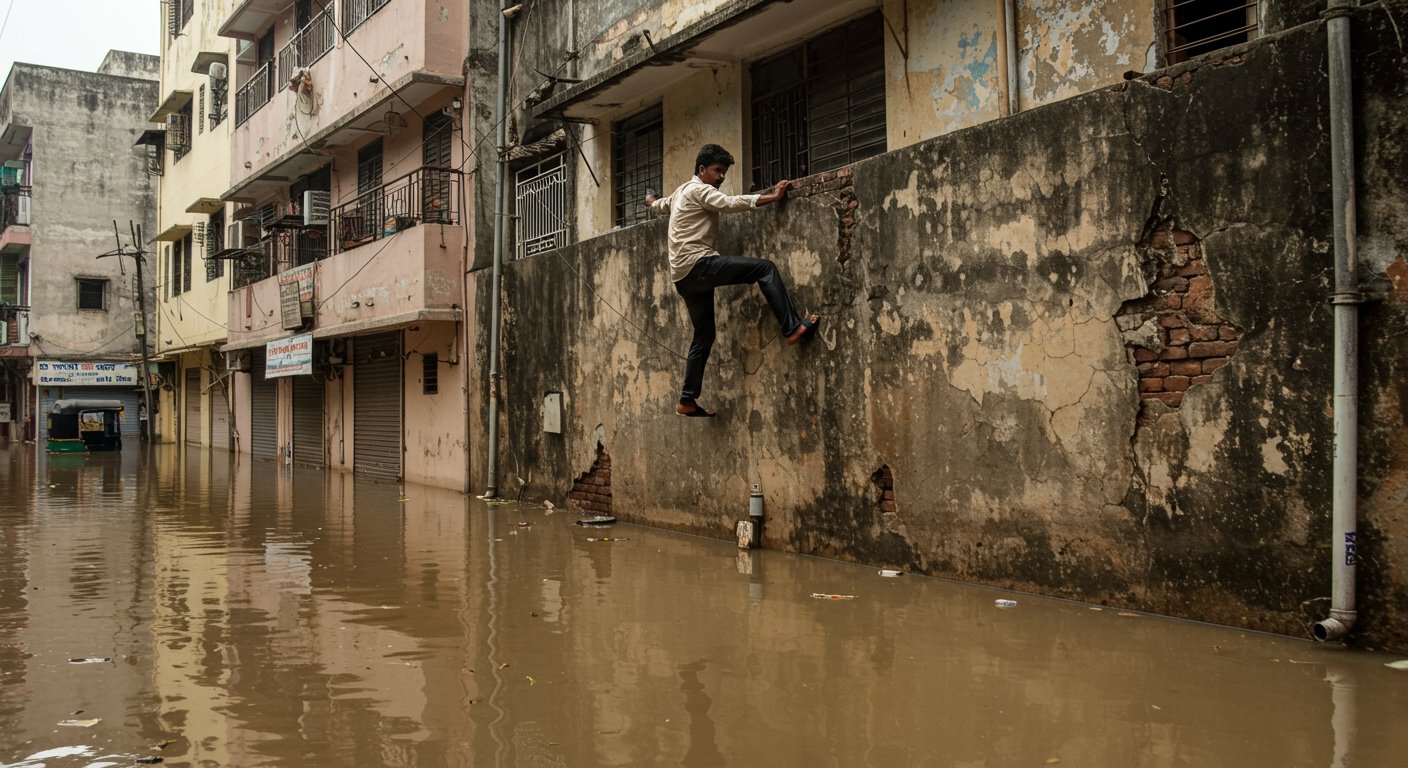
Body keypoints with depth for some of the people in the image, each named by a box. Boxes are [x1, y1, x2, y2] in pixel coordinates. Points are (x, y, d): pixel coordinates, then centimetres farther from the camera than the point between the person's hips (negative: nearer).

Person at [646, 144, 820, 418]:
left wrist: (651, 201, 70)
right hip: (697, 263, -10)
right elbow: (730, 203, -21)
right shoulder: (699, 190, -4)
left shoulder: (681, 192, 26)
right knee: (765, 268, -18)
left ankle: (688, 400, 12)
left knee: (704, 334, 12)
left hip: (684, 276, 10)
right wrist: (773, 196, -21)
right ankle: (793, 327, -28)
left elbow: (660, 205, 46)